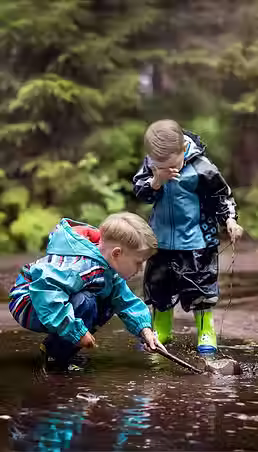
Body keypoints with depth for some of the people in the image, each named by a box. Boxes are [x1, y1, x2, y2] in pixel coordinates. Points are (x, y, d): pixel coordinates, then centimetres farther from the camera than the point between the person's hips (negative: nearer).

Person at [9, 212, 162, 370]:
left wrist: (144, 328, -6)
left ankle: (52, 345, 7)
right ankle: (54, 357, -14)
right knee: (84, 303, -32)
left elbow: (126, 301, 11)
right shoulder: (80, 266, -34)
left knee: (108, 304, 6)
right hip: (28, 303, -10)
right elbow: (44, 289, -45)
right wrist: (77, 331, -40)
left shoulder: (110, 269, 0)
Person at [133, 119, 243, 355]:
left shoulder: (201, 167, -16)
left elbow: (222, 195, -4)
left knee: (200, 286, 2)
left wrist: (230, 219, -12)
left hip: (196, 240, -4)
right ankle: (161, 330, 30)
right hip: (162, 239, 4)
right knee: (158, 285, 13)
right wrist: (156, 181, -24)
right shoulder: (150, 163, -7)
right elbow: (139, 191, -7)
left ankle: (206, 331, 20)